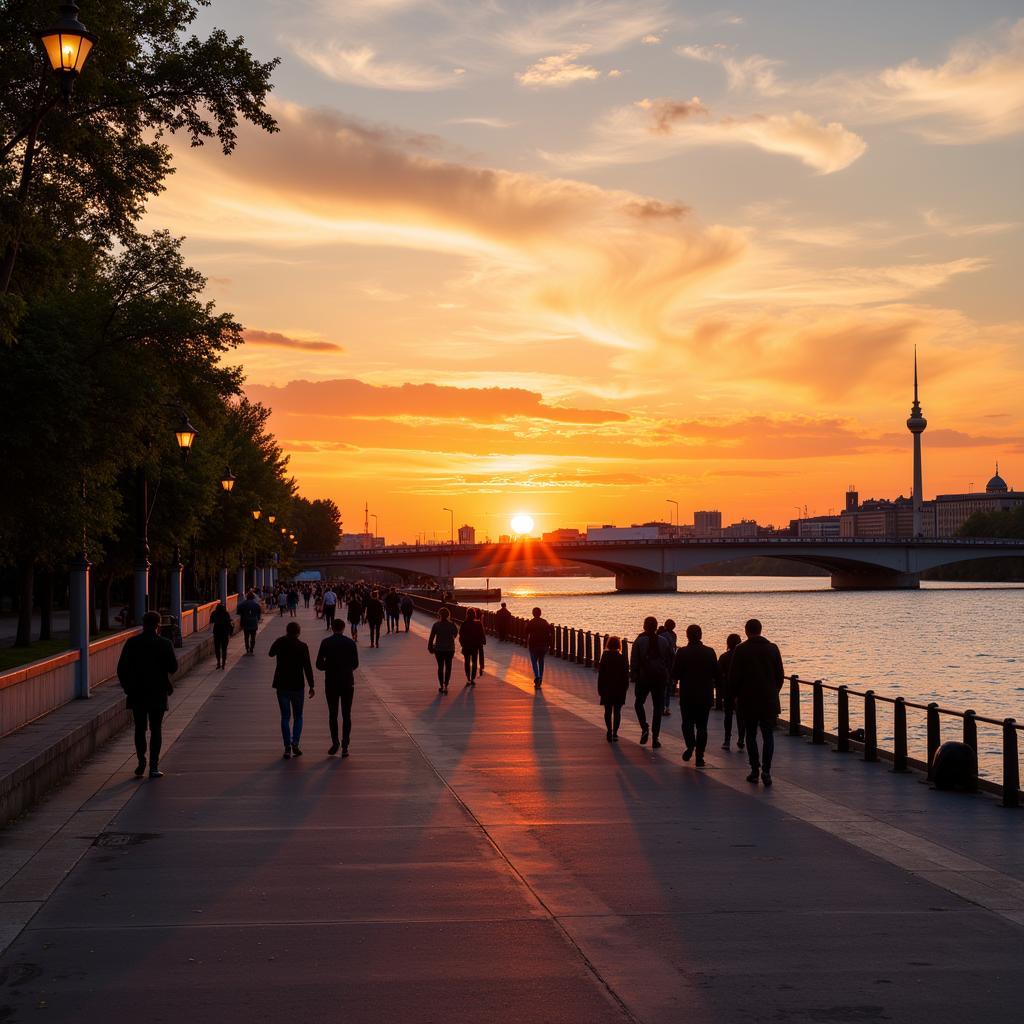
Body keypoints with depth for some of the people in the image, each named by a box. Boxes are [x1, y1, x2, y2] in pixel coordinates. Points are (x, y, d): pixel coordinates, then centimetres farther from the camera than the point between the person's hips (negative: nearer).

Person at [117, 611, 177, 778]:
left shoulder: (131, 643, -2)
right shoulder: (165, 644, -7)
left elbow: (121, 668, -1)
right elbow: (173, 668, -7)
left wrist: (127, 687, 9)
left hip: (137, 694, 2)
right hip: (157, 694, -2)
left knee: (140, 728, 12)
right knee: (156, 729, 5)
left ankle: (141, 764, 5)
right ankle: (153, 767, 1)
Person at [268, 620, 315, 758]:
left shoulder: (280, 642, -2)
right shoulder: (302, 647, -10)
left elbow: (270, 654, 19)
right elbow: (307, 666, -11)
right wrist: (311, 685, -5)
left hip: (281, 685, 2)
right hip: (297, 685, -2)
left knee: (285, 716, 7)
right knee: (297, 716, 12)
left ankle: (287, 747, -1)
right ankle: (295, 743, -6)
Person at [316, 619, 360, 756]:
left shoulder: (326, 643, -5)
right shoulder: (350, 643, -3)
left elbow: (319, 665, -5)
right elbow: (355, 664, 3)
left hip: (331, 683, 0)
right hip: (347, 683, 0)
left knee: (332, 714, 13)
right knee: (346, 715, 5)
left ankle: (335, 743, 8)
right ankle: (345, 747, 2)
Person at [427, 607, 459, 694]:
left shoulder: (436, 625, -10)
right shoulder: (452, 625, -8)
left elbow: (431, 637, -7)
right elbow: (456, 633, 12)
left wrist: (430, 647, 3)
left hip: (439, 649, 0)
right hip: (450, 649, 0)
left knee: (440, 667, 13)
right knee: (448, 667, 8)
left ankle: (441, 686, 16)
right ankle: (446, 686, -3)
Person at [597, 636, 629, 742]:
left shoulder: (605, 657, -6)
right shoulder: (623, 658, -4)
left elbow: (601, 674, -5)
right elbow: (626, 674, 1)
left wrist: (600, 689, 2)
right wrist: (625, 688, 12)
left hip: (607, 689, -1)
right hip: (620, 689, 1)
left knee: (608, 711, 9)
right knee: (617, 711, 6)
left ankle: (609, 732, 2)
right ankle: (615, 733, 1)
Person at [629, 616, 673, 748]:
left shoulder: (639, 641, -6)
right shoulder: (664, 641, 2)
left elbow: (634, 662, -7)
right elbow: (670, 660, 5)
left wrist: (634, 677, 1)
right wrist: (666, 676, 12)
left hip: (643, 678, -2)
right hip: (660, 680, 2)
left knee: (639, 703, 17)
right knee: (658, 707, 6)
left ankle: (645, 728, -4)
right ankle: (655, 737, 1)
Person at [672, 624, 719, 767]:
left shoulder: (682, 653, -9)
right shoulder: (710, 652, -3)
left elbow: (674, 674, -9)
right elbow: (716, 674, 0)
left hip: (687, 695, -2)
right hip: (705, 696, 2)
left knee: (687, 723, 12)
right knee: (702, 726, 8)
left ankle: (690, 745, -13)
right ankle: (699, 757, 5)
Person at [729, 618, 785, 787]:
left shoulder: (741, 650, -5)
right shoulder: (772, 649, 2)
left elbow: (733, 677, -4)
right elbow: (780, 675, 6)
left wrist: (736, 695, 10)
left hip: (748, 700, -1)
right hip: (769, 700, 1)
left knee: (751, 735, 8)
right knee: (768, 735, 3)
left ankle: (755, 771, 7)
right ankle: (766, 771, -10)